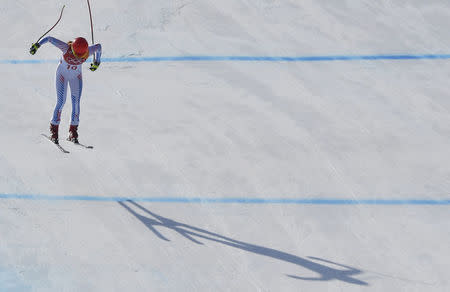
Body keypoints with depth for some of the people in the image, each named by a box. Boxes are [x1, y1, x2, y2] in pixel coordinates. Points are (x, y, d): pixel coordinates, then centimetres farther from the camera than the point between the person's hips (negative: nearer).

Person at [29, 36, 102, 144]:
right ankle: (54, 130, 1)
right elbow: (49, 39, -26)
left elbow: (98, 47, -6)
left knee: (76, 103, -5)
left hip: (76, 76, 2)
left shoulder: (88, 52, -27)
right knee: (61, 102, -11)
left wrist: (96, 62, -3)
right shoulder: (66, 48, -33)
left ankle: (73, 132, 3)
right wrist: (37, 45, -30)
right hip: (62, 74, -2)